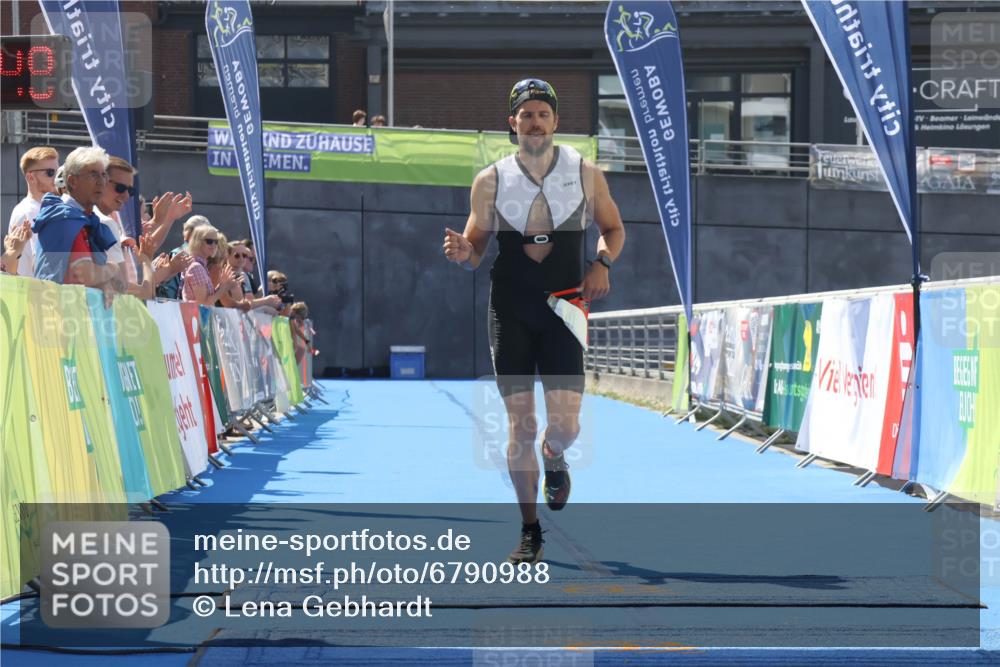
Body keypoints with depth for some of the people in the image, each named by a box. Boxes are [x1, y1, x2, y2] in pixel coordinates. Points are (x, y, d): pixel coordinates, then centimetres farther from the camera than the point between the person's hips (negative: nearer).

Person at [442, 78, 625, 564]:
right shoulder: (490, 180, 4)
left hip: (565, 307, 0)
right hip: (510, 310, 0)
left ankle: (554, 461, 33)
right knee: (520, 425, 0)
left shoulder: (585, 173, 3)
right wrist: (463, 253, -16)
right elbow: (476, 246, 8)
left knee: (565, 426, -6)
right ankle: (530, 532, 12)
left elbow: (613, 228, 15)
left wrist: (602, 262, -6)